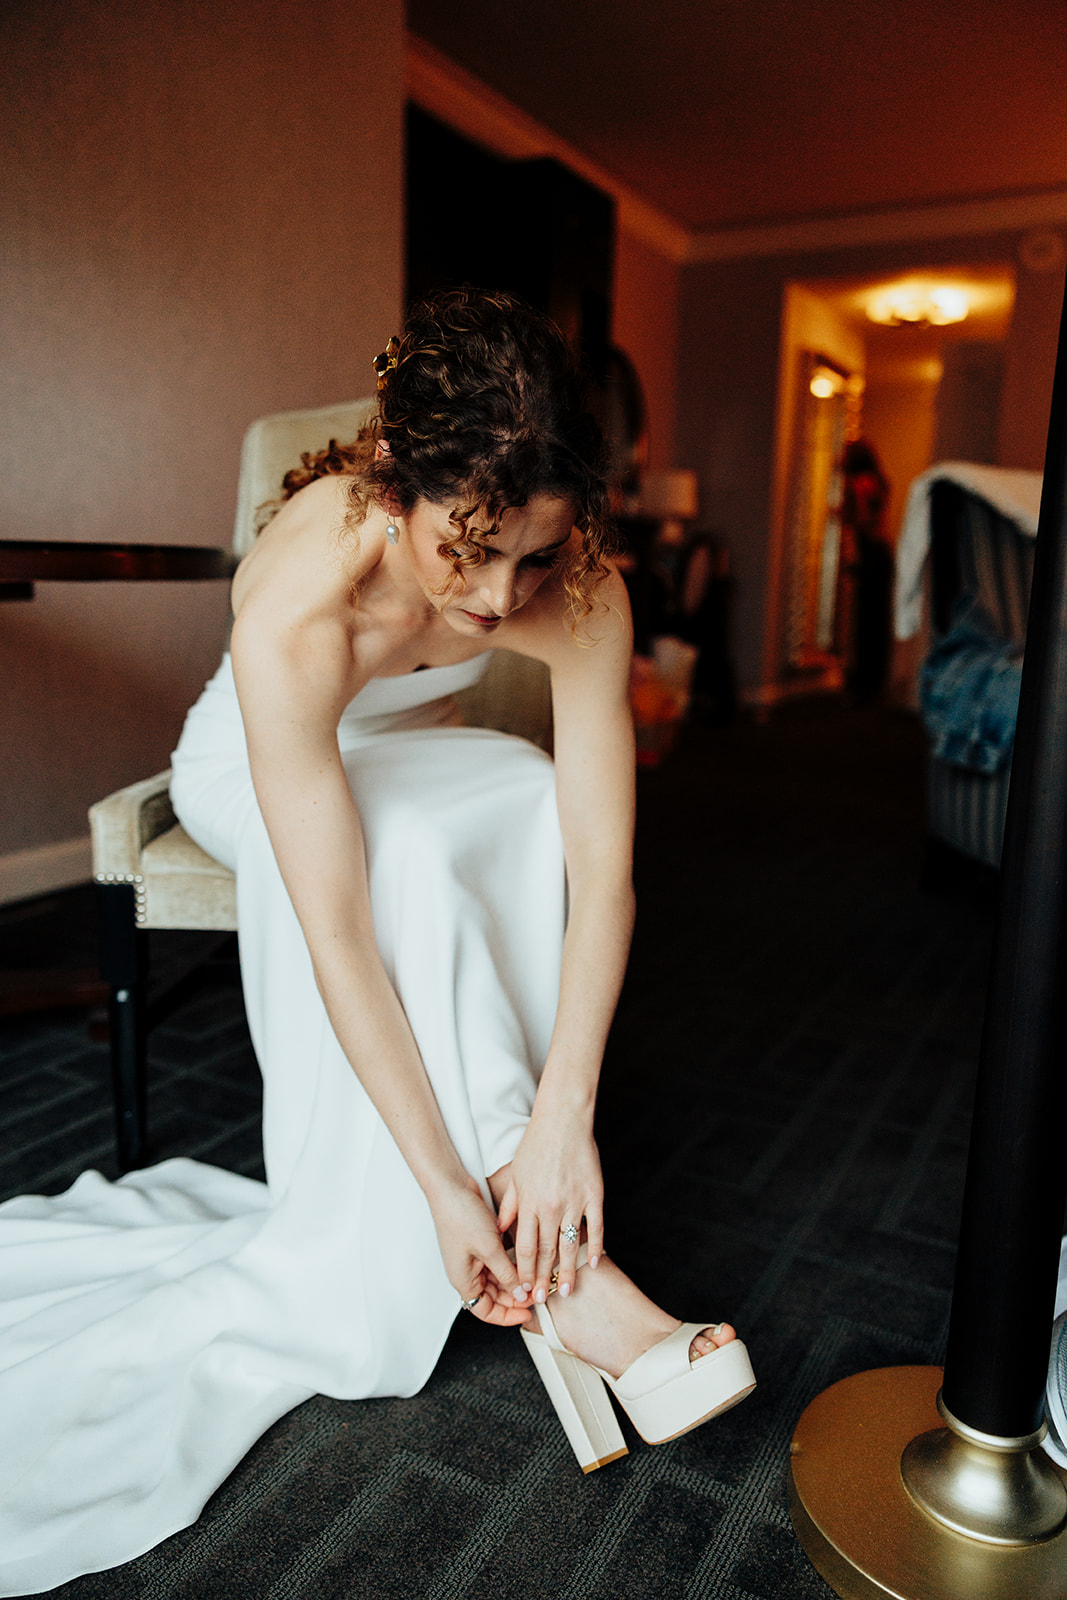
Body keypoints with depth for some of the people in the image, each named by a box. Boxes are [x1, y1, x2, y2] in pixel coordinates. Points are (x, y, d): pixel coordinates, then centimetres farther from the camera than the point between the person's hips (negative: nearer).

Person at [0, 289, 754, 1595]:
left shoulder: (577, 590, -29)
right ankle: (554, 1269, -26)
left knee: (539, 799, -29)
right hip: (254, 769, -3)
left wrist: (562, 1115, -38)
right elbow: (340, 937, -41)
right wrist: (451, 1183, -38)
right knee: (411, 857, -35)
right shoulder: (297, 608, -40)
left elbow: (603, 867, -31)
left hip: (411, 755, 4)